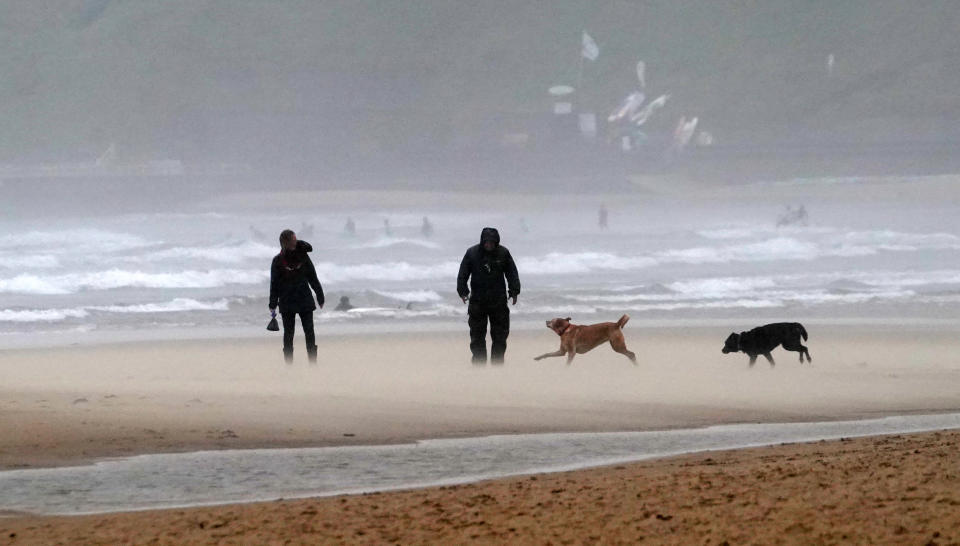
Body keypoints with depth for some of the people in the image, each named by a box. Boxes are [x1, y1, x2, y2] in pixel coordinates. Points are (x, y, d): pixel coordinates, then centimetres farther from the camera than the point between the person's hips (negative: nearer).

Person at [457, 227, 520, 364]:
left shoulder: (503, 253, 1)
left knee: (500, 335, 2)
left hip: (498, 301, 1)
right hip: (477, 300, -1)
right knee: (477, 335, 1)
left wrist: (514, 291, -6)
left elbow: (512, 274, 6)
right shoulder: (472, 253, -1)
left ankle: (497, 363, 10)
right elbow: (462, 274, 1)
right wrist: (463, 291, -10)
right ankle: (479, 364, 5)